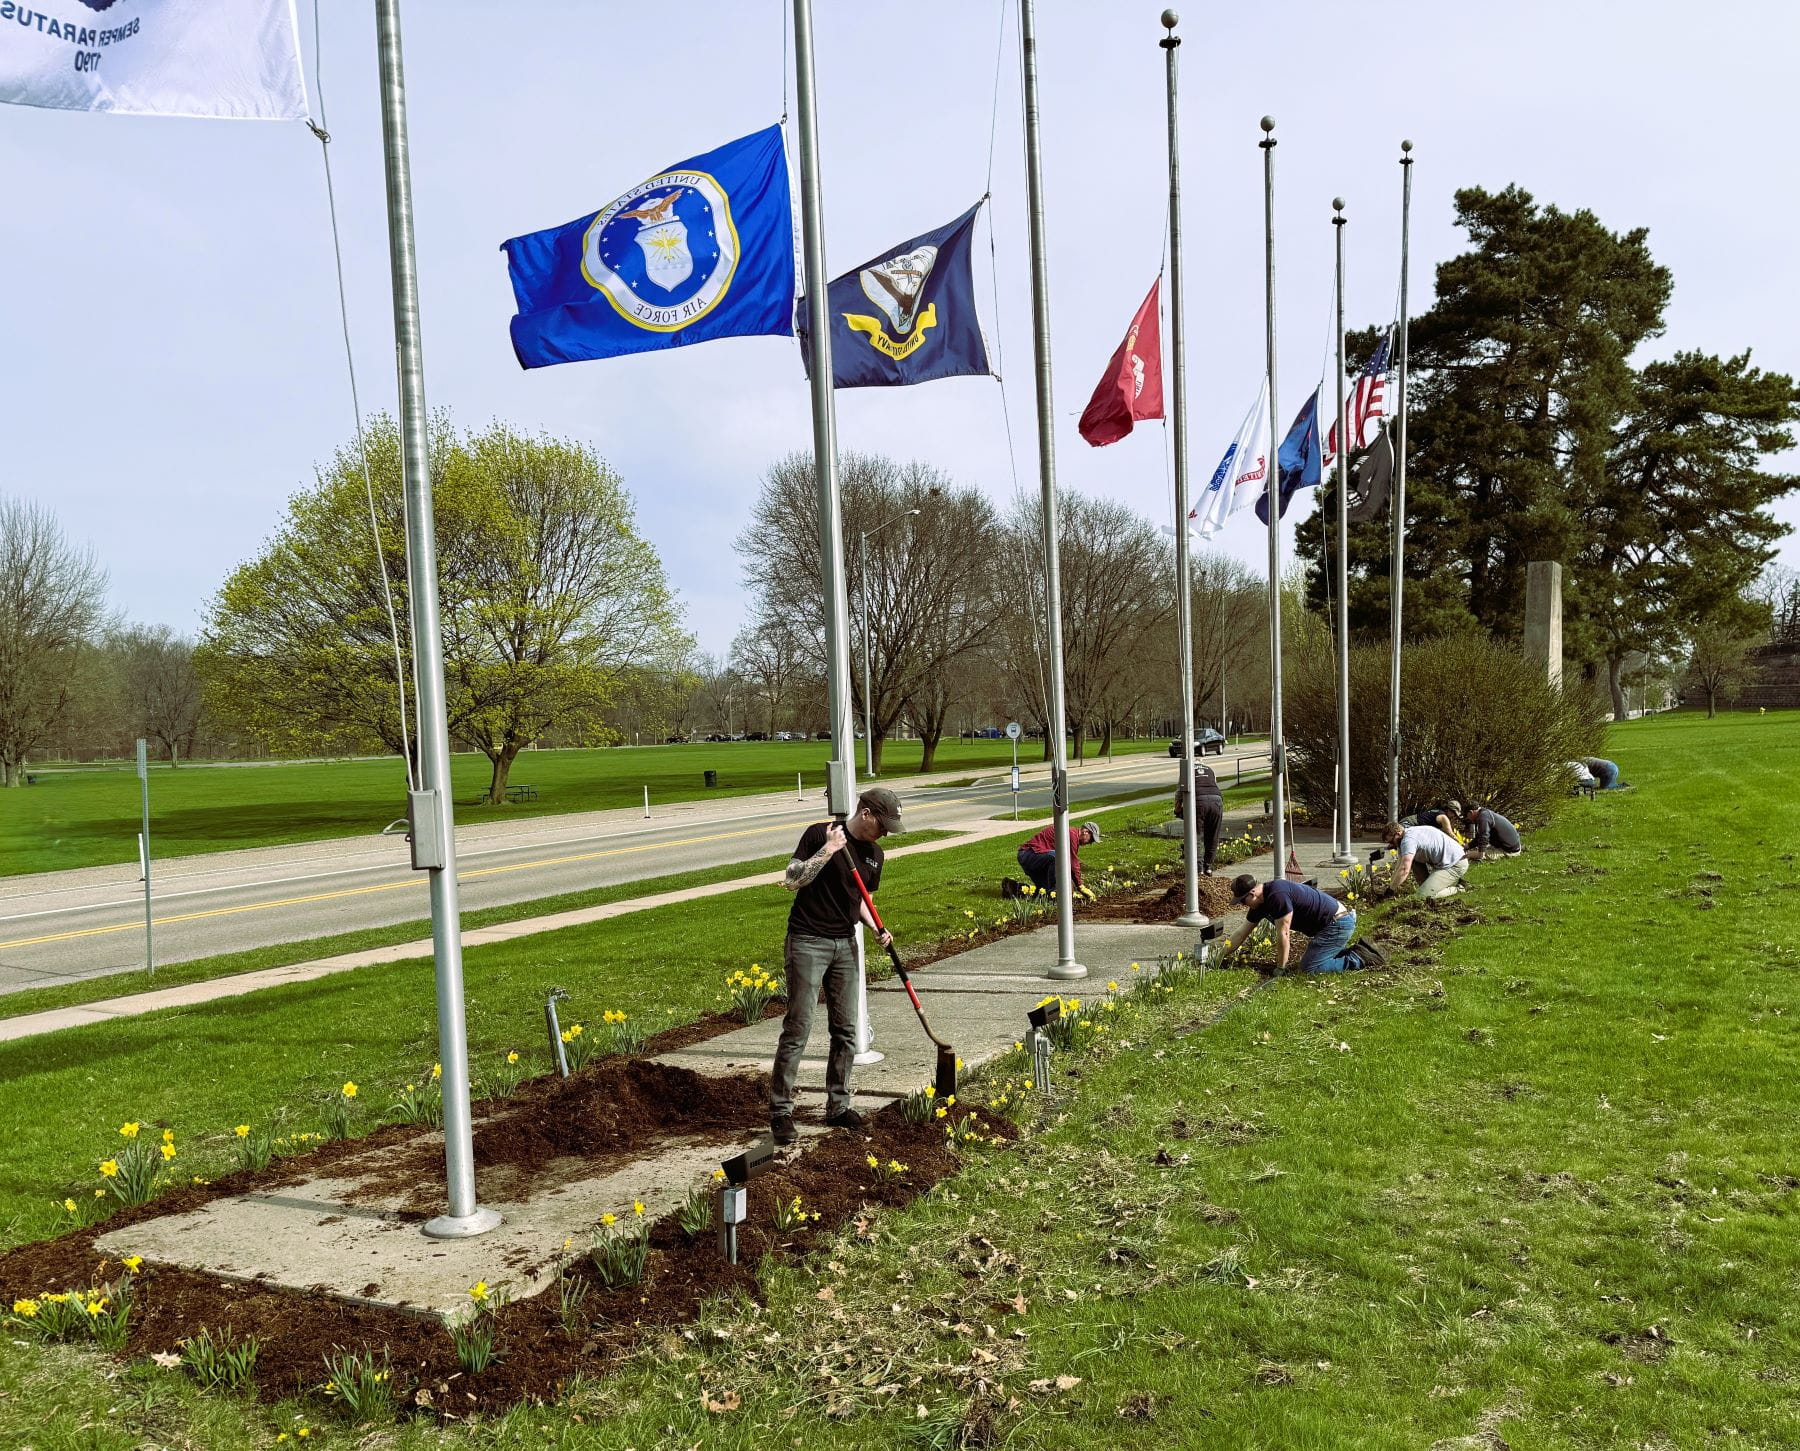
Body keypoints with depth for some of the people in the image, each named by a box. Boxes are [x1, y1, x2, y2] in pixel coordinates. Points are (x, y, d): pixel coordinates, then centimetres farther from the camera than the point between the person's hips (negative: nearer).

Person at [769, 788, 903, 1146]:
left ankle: (838, 1106, 20)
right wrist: (827, 851, -23)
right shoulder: (819, 834, -10)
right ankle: (780, 1112, 1)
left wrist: (876, 929, 1)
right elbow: (791, 881, -14)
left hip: (845, 945, 7)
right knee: (798, 1029, -7)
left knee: (845, 1030, 8)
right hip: (808, 942, -6)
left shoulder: (874, 853, 9)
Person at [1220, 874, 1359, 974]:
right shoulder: (1260, 903, 6)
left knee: (1308, 968, -12)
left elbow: (1283, 934, -22)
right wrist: (1221, 957, 15)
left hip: (1338, 923, -10)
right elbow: (1241, 933, 15)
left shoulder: (1277, 895, -25)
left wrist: (1280, 969, -14)